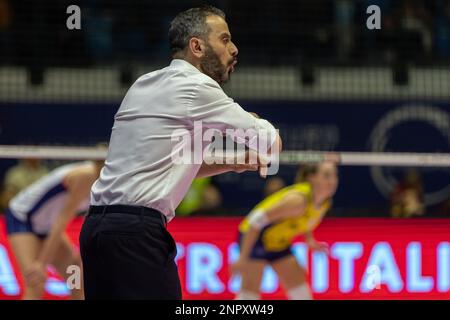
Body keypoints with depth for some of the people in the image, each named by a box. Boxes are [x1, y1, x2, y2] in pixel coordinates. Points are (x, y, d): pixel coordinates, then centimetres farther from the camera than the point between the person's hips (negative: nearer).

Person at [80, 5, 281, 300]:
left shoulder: (146, 85, 20)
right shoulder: (196, 86, -6)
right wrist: (253, 121, 23)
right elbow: (272, 144, 0)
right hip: (137, 232, -9)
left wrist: (232, 163, 18)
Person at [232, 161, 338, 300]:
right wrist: (243, 257, -32)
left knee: (301, 292, 4)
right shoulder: (299, 199, -33)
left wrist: (309, 240, -2)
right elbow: (257, 219, -32)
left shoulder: (324, 202, -7)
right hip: (253, 237, -8)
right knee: (250, 291, -14)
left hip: (279, 242, 8)